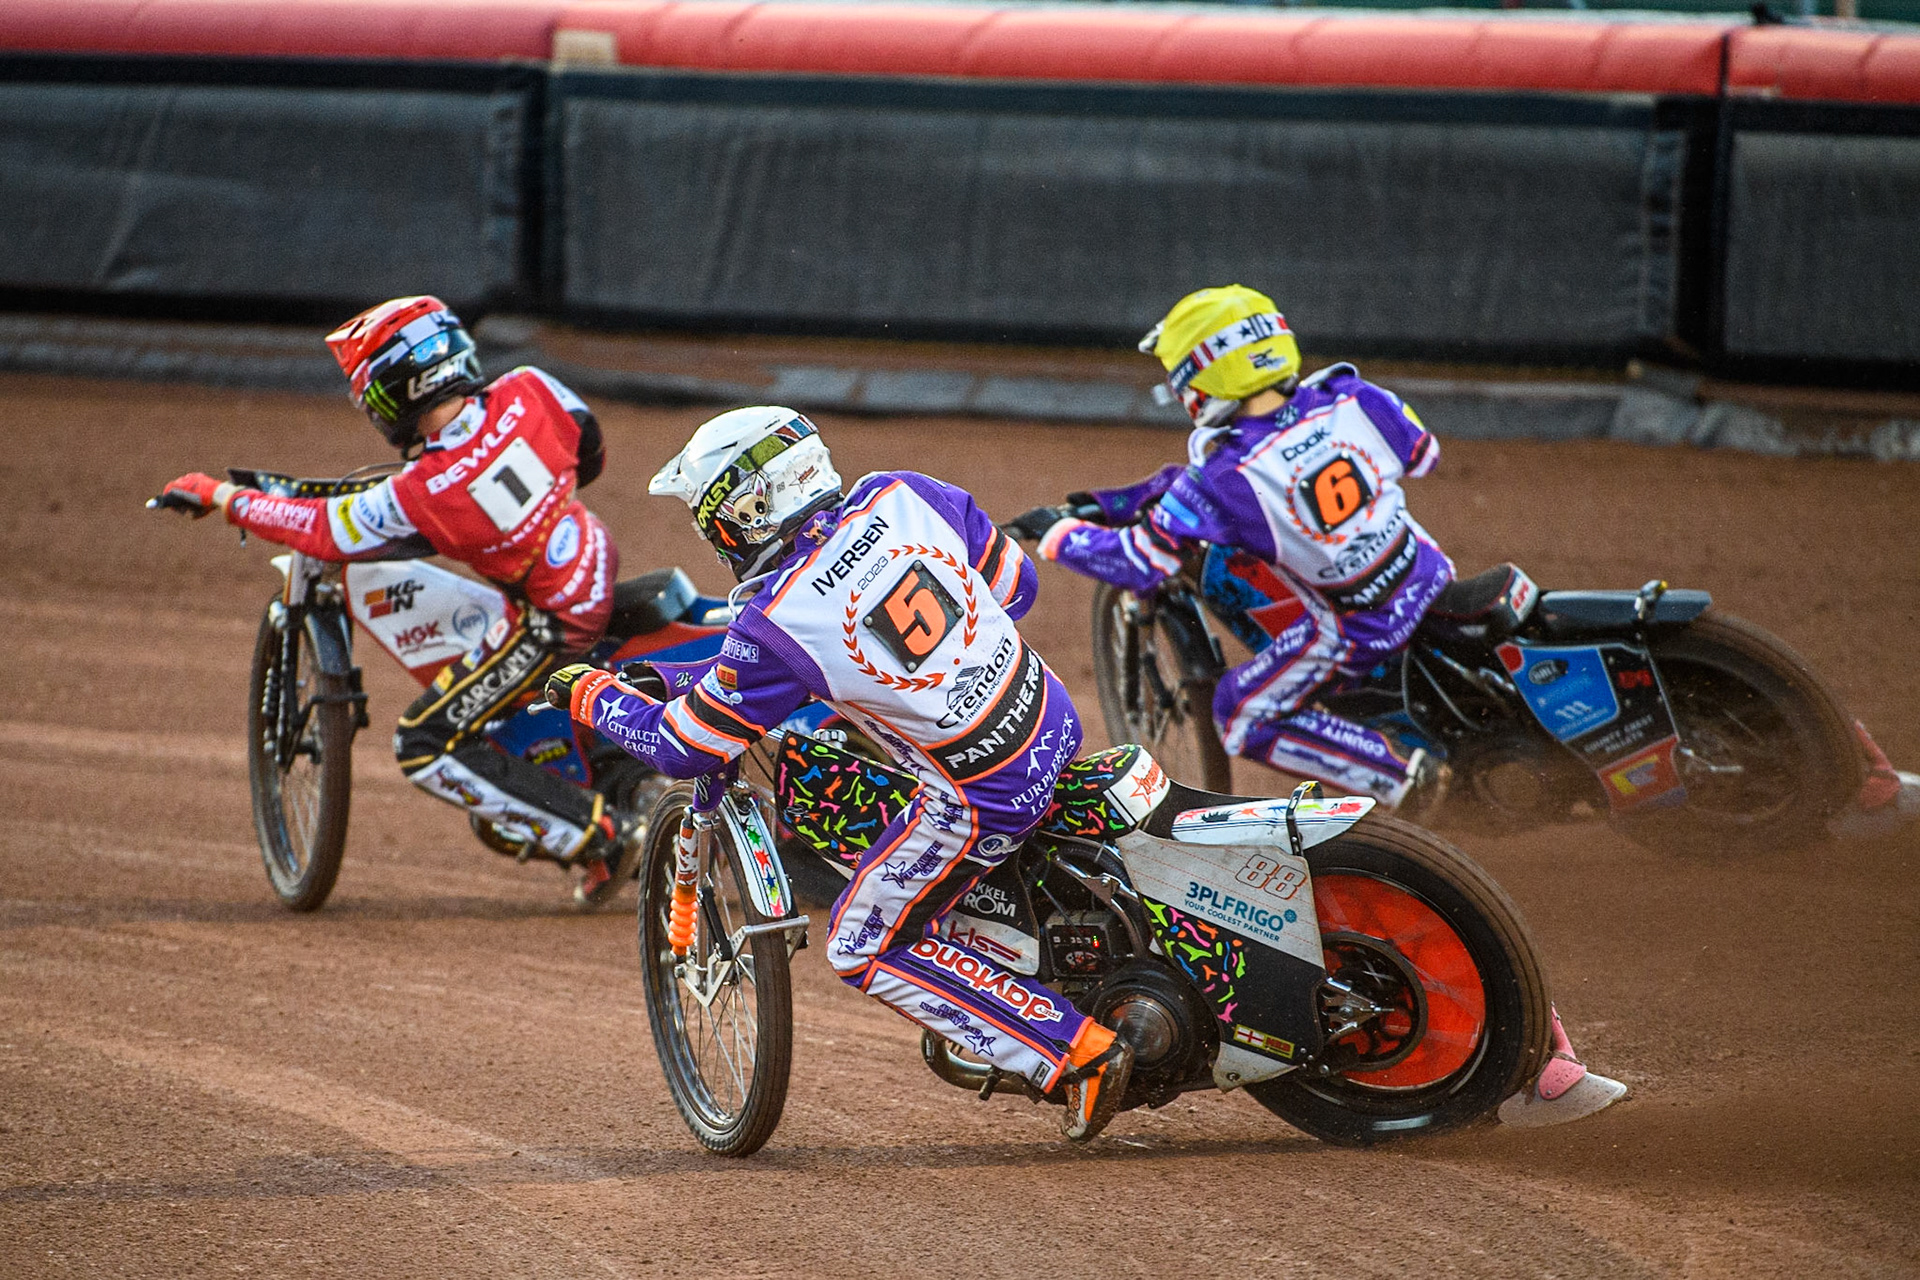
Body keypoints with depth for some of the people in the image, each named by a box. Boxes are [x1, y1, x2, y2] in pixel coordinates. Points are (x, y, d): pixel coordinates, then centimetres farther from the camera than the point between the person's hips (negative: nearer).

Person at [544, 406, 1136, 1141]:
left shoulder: (775, 629, -20)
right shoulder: (901, 498, -7)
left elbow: (682, 747, -7)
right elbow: (1015, 583, 7)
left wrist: (590, 696, 11)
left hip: (980, 798, -7)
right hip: (1054, 724, 7)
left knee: (865, 950, 11)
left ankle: (1081, 1055, 3)